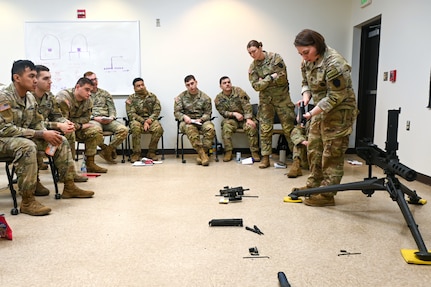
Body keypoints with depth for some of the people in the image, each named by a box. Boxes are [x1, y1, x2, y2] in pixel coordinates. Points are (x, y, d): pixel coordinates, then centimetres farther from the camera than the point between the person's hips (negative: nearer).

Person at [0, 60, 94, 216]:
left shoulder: (30, 97, 4)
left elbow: (37, 123, 10)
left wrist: (48, 134, -13)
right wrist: (41, 134, -28)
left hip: (25, 136, 8)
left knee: (61, 140, -1)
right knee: (27, 146, -39)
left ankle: (69, 187, 5)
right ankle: (27, 201, -33)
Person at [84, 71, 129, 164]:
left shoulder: (105, 93, 23)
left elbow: (112, 109, 19)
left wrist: (111, 117, -3)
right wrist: (95, 118, -13)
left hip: (107, 121, 4)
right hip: (93, 120, -4)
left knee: (124, 129, -25)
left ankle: (107, 151, -13)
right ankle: (111, 149, -14)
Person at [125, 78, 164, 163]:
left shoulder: (152, 96, 11)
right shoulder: (131, 98, 5)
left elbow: (157, 110, 5)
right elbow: (131, 114, -4)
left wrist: (150, 119, -15)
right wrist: (143, 121, -16)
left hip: (150, 120, 1)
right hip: (137, 120, -1)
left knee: (158, 128, -31)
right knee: (135, 127, -37)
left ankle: (151, 152, -14)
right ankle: (136, 153, -23)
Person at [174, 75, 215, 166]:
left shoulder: (205, 97, 6)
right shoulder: (181, 97, 8)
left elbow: (208, 113, 5)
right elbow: (177, 112, 5)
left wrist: (201, 119, -15)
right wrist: (184, 117, -17)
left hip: (201, 121, 1)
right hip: (187, 122, -1)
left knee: (210, 128, -33)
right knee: (190, 128, -38)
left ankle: (202, 153, -26)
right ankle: (202, 154, -35)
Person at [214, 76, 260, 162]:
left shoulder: (238, 91, -4)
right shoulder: (218, 98, 2)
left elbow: (246, 105, -11)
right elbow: (223, 112, 0)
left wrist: (249, 119, -24)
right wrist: (234, 114, -18)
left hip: (245, 117, -1)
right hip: (231, 119, 1)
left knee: (251, 127, -31)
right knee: (226, 127, -31)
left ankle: (254, 152, -22)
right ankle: (228, 152, -23)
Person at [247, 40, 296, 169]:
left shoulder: (275, 58, -9)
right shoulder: (252, 67, 1)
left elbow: (282, 78, -16)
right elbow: (256, 86, -7)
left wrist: (264, 80, -12)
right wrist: (271, 77, -15)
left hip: (282, 97, -3)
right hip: (265, 100, 3)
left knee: (289, 127, 1)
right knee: (265, 128, 2)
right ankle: (265, 157, 9)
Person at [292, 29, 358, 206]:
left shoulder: (334, 64, -25)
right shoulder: (308, 61, 2)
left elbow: (336, 97, -24)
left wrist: (311, 113, -25)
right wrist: (306, 97, -7)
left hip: (338, 112, -9)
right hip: (320, 111, 9)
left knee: (332, 154, -3)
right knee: (314, 149, 15)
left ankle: (326, 195, 5)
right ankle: (314, 185, 29)